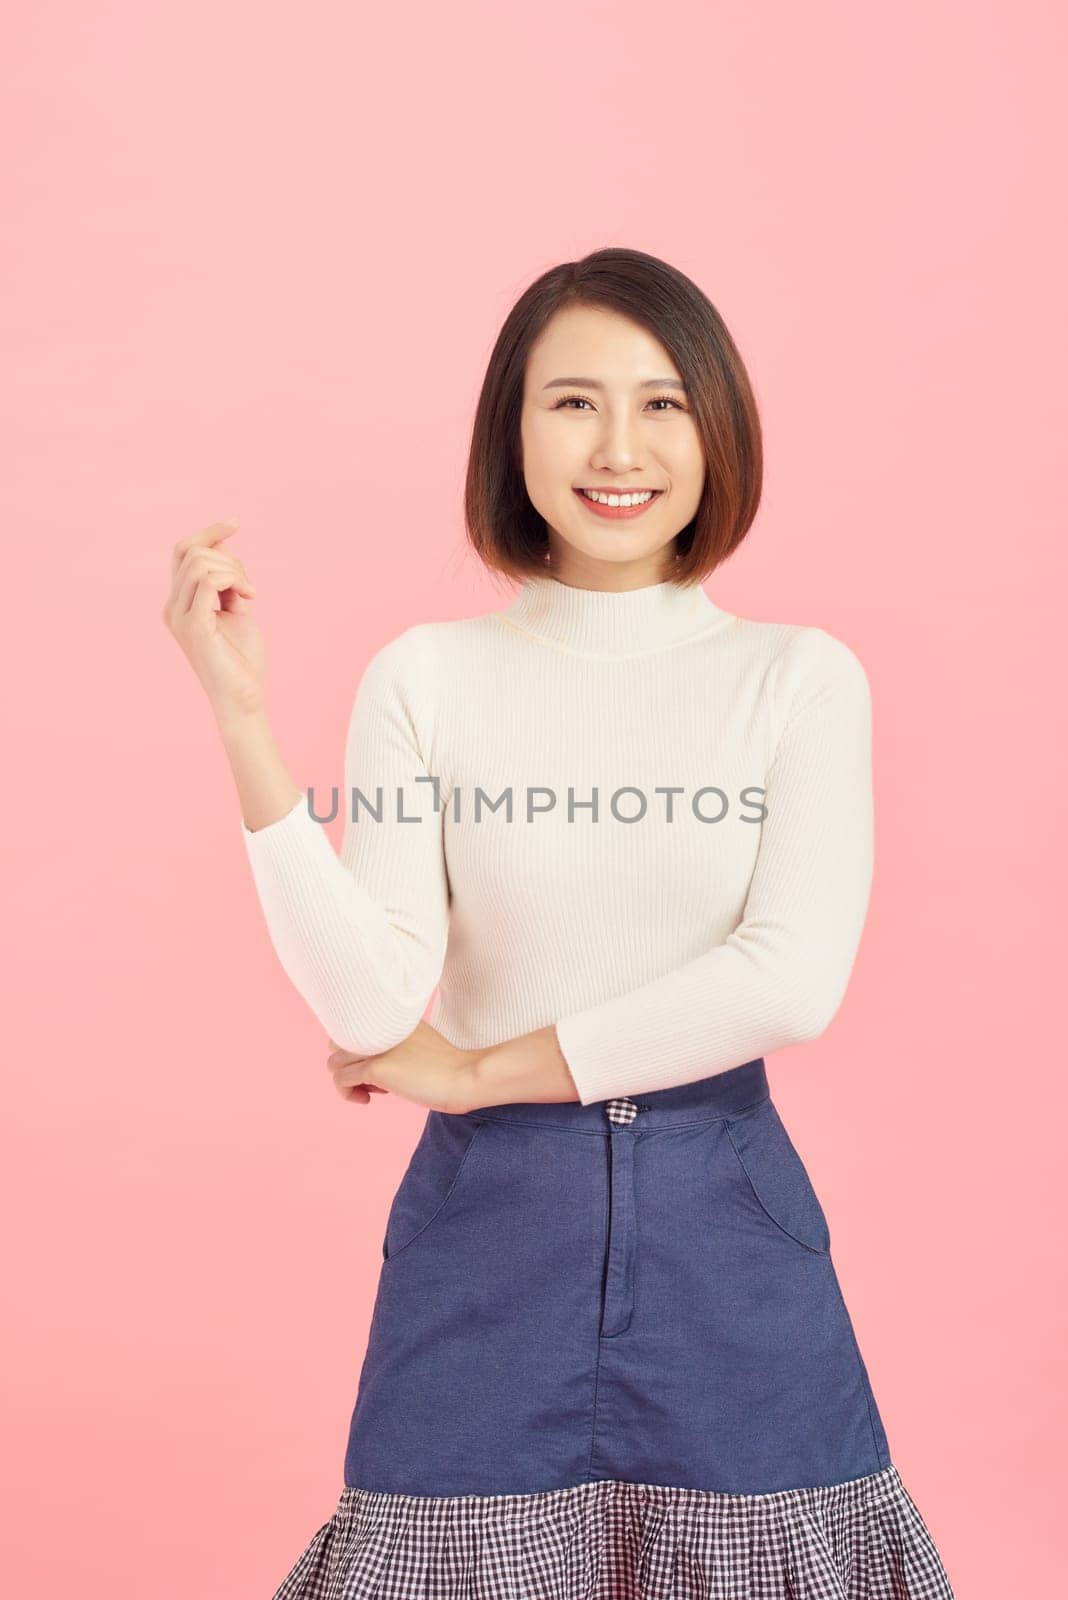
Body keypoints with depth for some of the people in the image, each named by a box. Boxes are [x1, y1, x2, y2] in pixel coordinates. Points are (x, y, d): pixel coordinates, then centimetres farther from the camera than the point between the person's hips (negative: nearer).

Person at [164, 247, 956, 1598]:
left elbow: (792, 982, -14)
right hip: (485, 1227, 0)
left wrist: (483, 1069, -9)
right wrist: (243, 726, -18)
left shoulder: (802, 675, -2)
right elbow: (371, 1006, -11)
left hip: (725, 1226, 0)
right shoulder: (425, 675, -3)